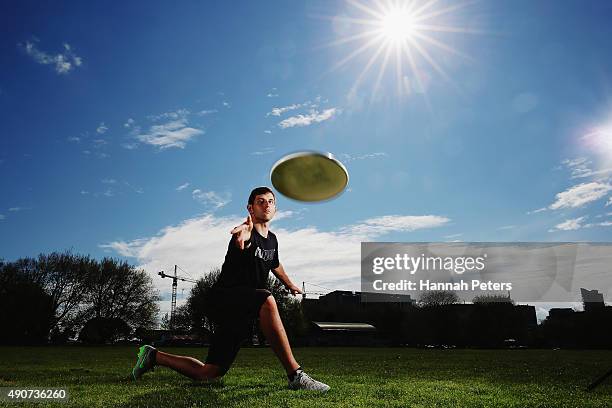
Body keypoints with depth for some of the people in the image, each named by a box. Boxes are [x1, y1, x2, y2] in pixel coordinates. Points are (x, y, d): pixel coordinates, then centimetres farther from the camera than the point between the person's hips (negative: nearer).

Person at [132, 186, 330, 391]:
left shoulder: (272, 239, 12)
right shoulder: (247, 233, -13)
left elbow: (275, 265, 33)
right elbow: (241, 243, -40)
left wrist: (290, 285, 48)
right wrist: (244, 235, -64)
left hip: (242, 313, 8)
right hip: (222, 297, -8)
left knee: (209, 374, 5)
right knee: (266, 299, -38)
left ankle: (154, 356, 26)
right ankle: (295, 375, -33)